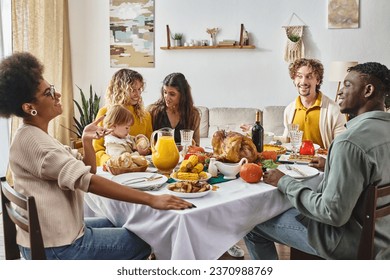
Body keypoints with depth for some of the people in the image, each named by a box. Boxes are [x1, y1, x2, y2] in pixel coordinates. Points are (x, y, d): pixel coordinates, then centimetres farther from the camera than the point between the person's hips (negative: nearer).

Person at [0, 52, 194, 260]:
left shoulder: (35, 136, 9)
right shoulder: (32, 141, -22)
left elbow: (87, 171, 7)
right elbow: (88, 181, -32)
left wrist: (87, 140, -9)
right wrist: (151, 199, -33)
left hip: (44, 237, 9)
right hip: (57, 248, -9)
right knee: (143, 241, 5)